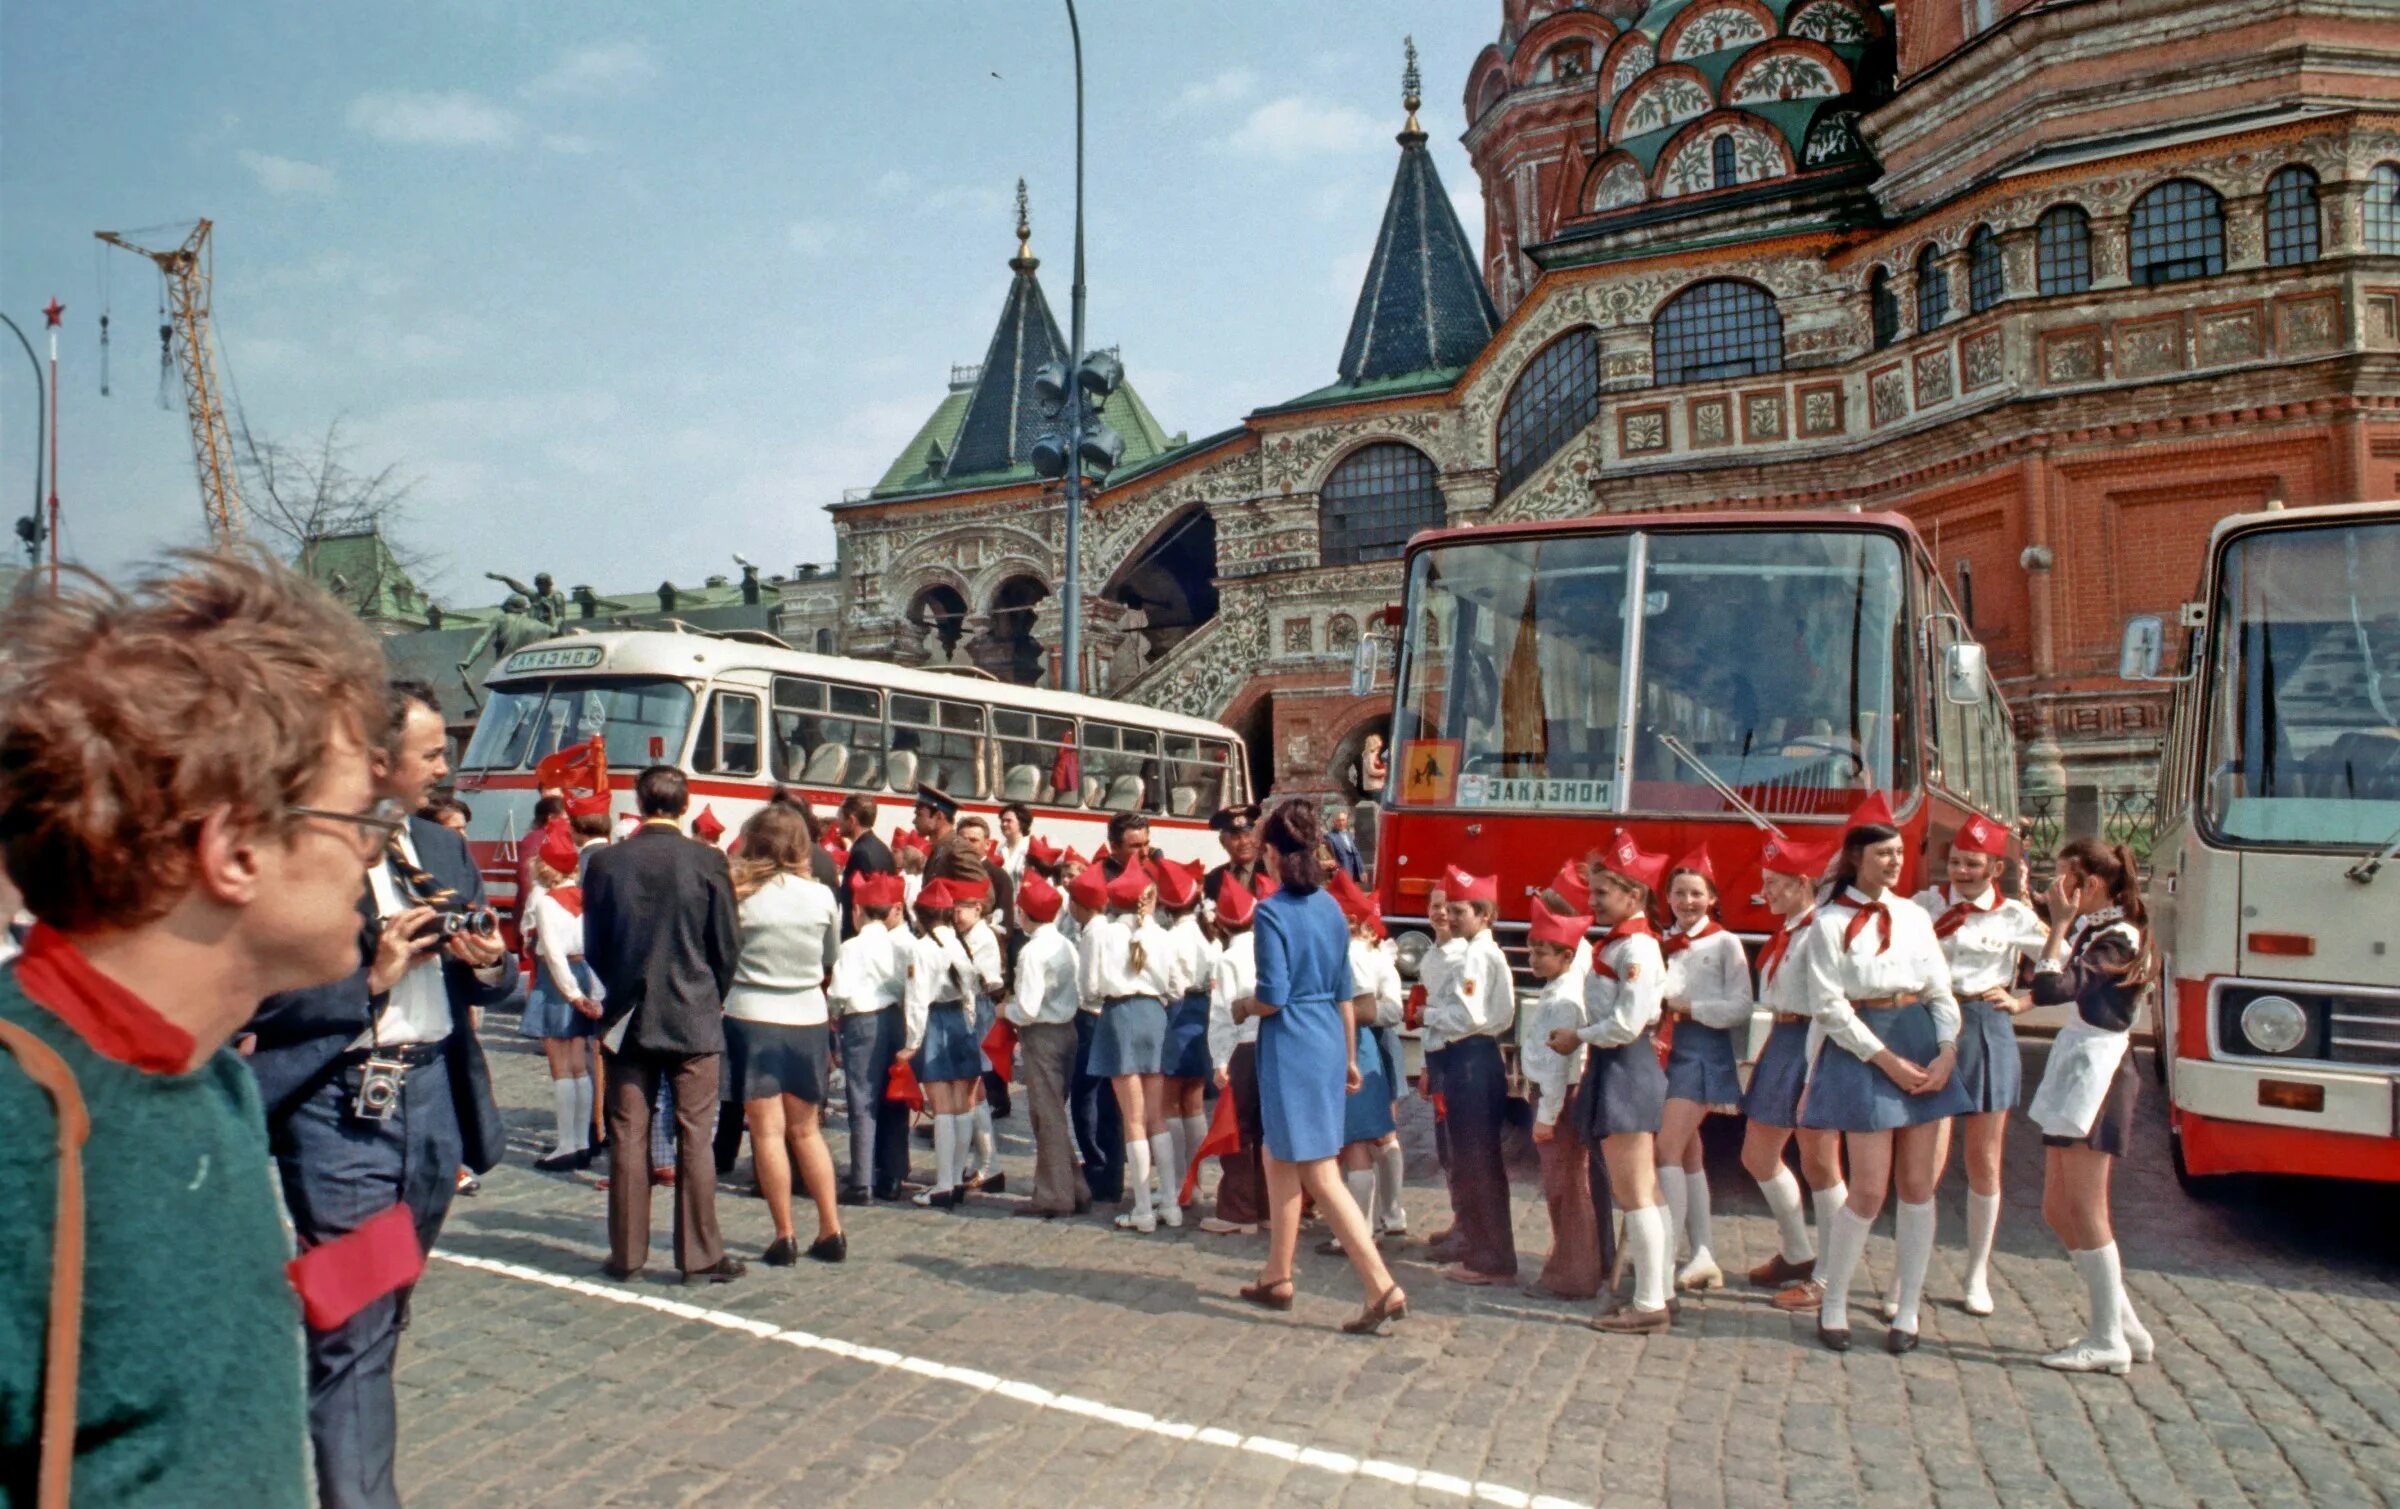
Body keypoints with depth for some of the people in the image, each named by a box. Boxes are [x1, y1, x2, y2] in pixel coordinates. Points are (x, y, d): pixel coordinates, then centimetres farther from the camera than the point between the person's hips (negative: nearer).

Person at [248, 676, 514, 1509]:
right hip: (341, 1105, -7)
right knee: (353, 1331, -3)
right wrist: (373, 978, -19)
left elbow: (482, 976, 17)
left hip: (436, 1095, 7)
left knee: (384, 1317, 20)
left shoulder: (444, 850, 11)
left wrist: (490, 963, -5)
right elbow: (261, 1002, -14)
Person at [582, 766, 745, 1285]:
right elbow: (727, 944, -4)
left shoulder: (605, 862, -3)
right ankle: (700, 1256, 8)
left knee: (628, 1138, 9)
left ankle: (626, 1254, 16)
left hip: (628, 1018, 2)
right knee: (694, 1138, 3)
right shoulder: (708, 861, -9)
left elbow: (593, 945, 5)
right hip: (694, 1017, -2)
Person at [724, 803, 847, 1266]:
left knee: (768, 1131, 4)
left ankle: (785, 1236, 6)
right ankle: (831, 1231, 15)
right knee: (806, 1130, 15)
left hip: (752, 1018, -3)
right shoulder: (822, 895, -3)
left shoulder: (739, 892, -10)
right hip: (808, 1019, 3)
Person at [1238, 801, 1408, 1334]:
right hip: (1328, 1042, 8)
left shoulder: (1272, 911, -14)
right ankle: (1276, 1276, 30)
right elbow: (1344, 993, 12)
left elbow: (1272, 997, -18)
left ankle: (1383, 1288, -6)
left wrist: (1240, 1007, 4)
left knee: (1319, 1175, -3)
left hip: (1291, 1046, -8)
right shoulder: (1330, 907, 8)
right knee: (1279, 1159, 21)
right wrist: (1350, 1056, 20)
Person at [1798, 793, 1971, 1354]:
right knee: (1870, 1190, -5)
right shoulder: (1831, 922, -3)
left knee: (1918, 1186, 5)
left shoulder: (1914, 916, 11)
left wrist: (1947, 1051, -6)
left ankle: (1908, 1312, 16)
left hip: (1922, 1042, 5)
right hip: (1862, 1049, -4)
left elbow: (1941, 991, 10)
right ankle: (1833, 1304, 12)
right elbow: (1830, 1007, -8)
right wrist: (1887, 1059, -14)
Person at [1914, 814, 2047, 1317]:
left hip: (1987, 1035, 0)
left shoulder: (2014, 917, 2)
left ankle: (1977, 1276, 22)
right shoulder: (1926, 903, 5)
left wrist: (2021, 1001, 0)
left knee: (1984, 1162, 8)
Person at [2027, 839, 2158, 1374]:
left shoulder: (2117, 939, -14)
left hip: (2095, 1079, -10)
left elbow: (2049, 988, -24)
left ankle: (2109, 1341, 6)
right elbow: (2058, 991, 9)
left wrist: (2060, 922, -17)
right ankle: (2125, 1324, 21)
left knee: (2086, 1213, -3)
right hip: (2073, 1079, 10)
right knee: (2059, 1212, 12)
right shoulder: (2091, 931, 15)